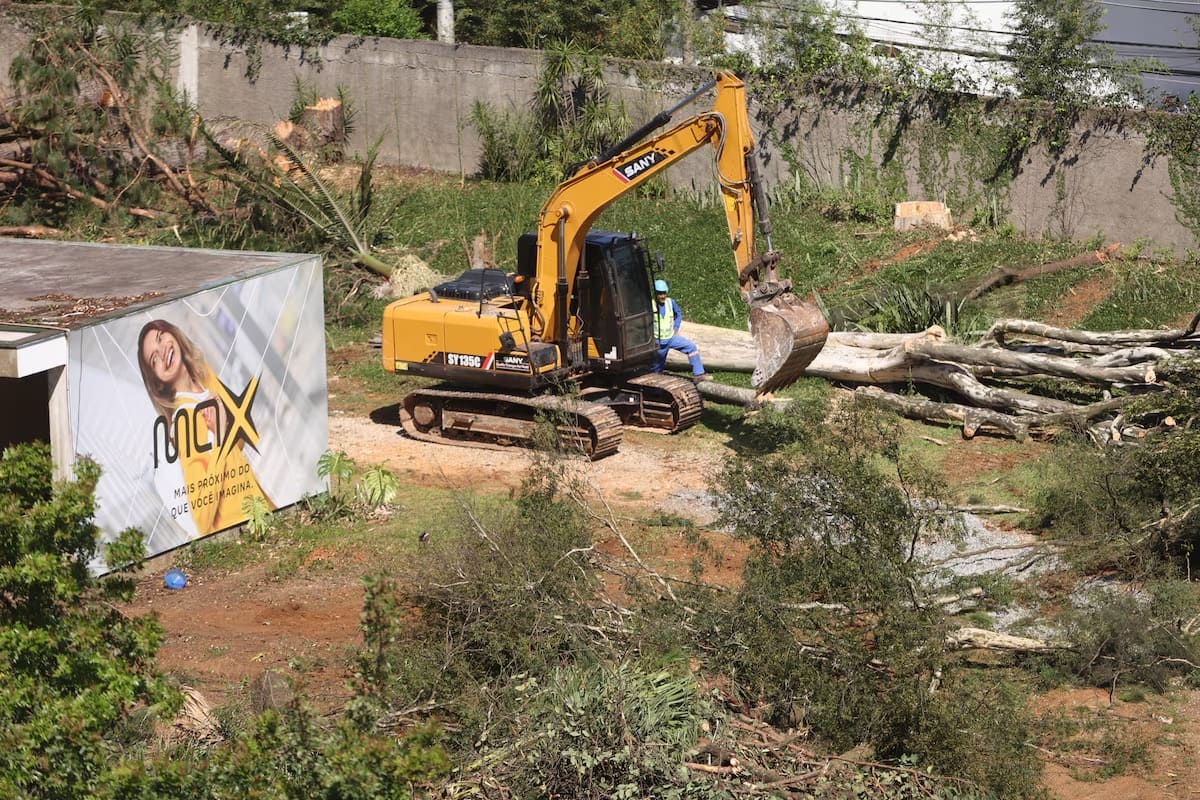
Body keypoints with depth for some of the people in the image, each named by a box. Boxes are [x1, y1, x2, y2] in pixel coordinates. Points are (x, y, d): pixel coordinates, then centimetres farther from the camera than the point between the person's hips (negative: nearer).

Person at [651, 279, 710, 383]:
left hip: (672, 337, 3)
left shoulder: (671, 302, -8)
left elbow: (678, 314, 14)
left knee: (692, 347, -14)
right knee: (657, 368, 10)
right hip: (658, 342, -3)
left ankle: (698, 375, -13)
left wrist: (676, 328, 6)